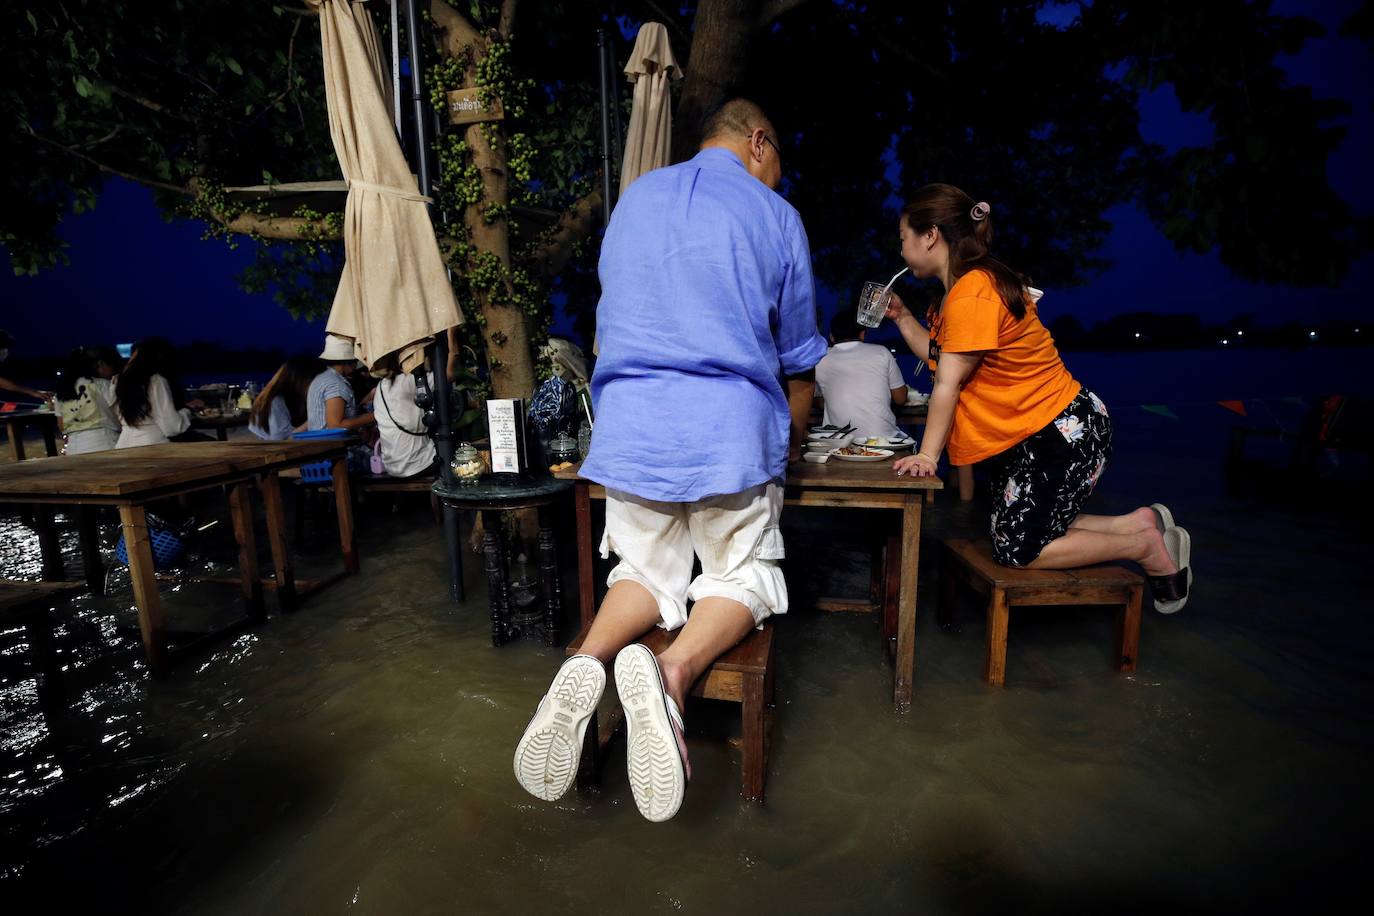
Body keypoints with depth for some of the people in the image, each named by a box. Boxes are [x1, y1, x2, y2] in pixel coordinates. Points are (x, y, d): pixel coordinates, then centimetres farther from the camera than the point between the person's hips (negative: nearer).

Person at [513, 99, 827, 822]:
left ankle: (588, 661, -12)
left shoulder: (634, 199, 17)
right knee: (743, 573, 14)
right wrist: (792, 438, 32)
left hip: (632, 426, 3)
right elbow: (798, 359, 12)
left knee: (649, 570, 19)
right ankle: (674, 669, -17)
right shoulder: (776, 218, 7)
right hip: (732, 429, -3)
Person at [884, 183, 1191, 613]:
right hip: (1028, 434, 10)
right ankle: (1140, 522, 19)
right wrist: (901, 316, 7)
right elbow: (941, 357, 9)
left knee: (1017, 552, -5)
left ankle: (1147, 546, 10)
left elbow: (948, 384, -23)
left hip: (1067, 431, -10)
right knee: (1013, 529, 13)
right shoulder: (963, 288, 9)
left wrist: (927, 455, -19)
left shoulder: (972, 293, -23)